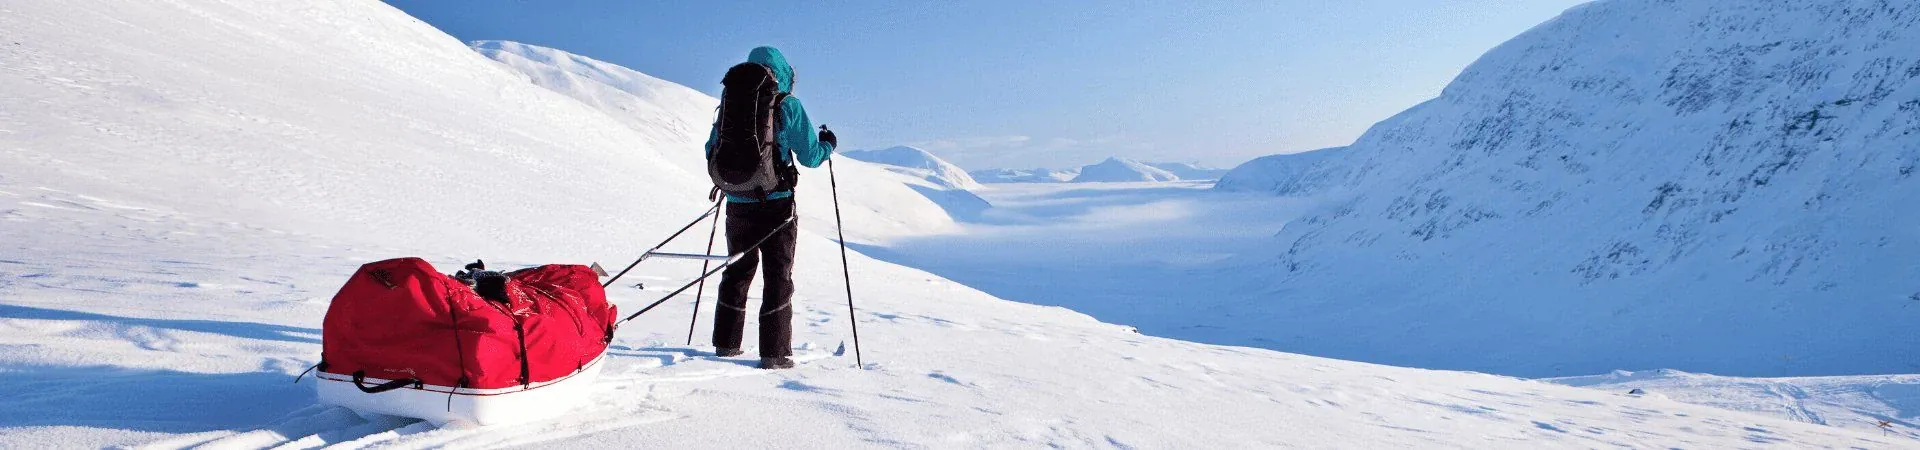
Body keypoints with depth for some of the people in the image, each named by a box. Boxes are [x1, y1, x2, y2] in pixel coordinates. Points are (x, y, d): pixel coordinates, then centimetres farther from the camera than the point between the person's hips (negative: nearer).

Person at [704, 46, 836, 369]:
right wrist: (828, 145, 17)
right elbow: (809, 156, -4)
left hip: (737, 205, 4)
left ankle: (726, 342, 24)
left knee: (738, 271, 18)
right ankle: (774, 353, 0)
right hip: (776, 204, -4)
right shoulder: (788, 106, -6)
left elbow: (712, 151, 12)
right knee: (778, 276, 3)